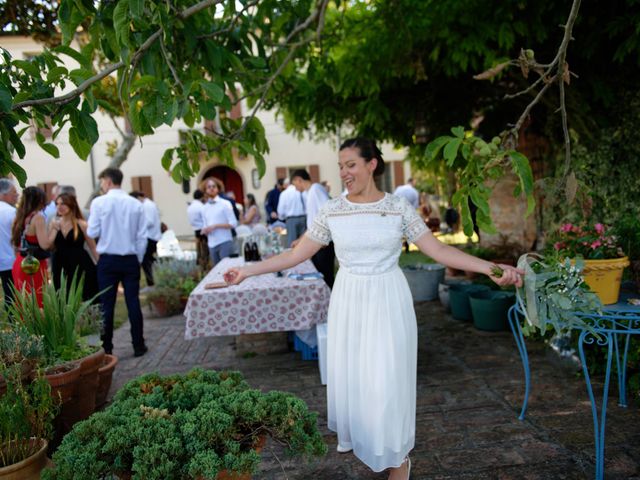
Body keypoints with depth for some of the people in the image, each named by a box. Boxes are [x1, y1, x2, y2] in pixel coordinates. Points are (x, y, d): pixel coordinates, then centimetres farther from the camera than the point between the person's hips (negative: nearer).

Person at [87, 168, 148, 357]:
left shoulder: (99, 202, -6)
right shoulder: (136, 204, 0)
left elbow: (92, 233, -6)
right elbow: (142, 236, 0)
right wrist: (138, 259, 11)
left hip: (108, 260, -2)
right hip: (130, 260, 2)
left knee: (107, 305, 6)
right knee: (133, 303, 7)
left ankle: (106, 348, 11)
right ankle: (138, 346, 12)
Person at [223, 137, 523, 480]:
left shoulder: (399, 207, -6)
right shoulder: (331, 210, -2)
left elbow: (438, 250, -6)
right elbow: (297, 254, 1)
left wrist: (490, 267, -15)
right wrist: (247, 270, -2)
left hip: (388, 302, -2)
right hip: (348, 302, 2)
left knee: (387, 382, 2)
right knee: (348, 376, 12)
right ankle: (353, 436, 41)